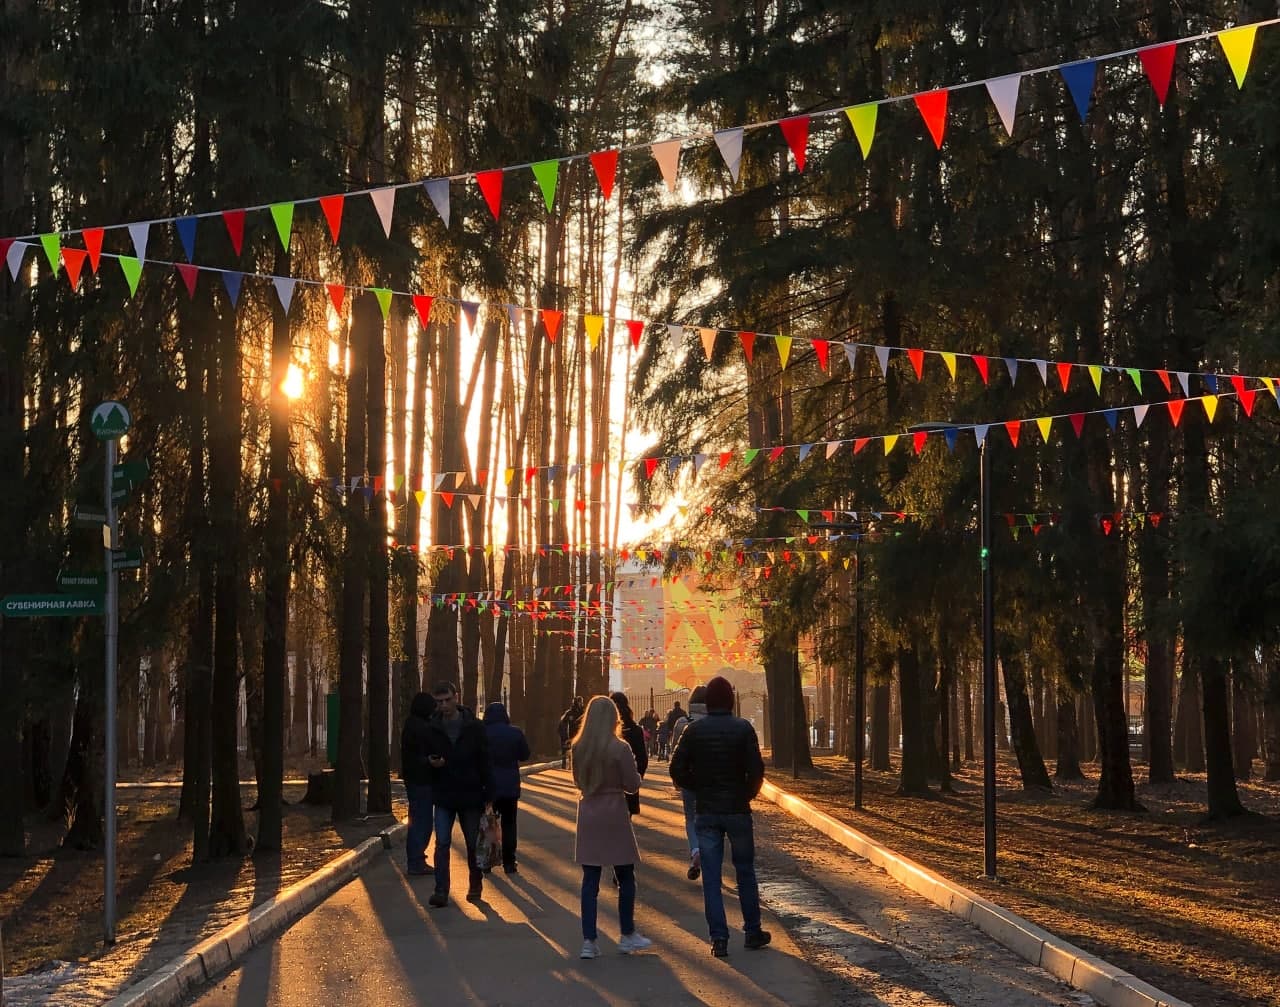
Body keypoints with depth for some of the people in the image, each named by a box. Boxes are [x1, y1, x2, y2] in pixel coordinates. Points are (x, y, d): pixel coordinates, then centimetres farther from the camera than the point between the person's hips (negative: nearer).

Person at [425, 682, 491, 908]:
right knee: (442, 843, -9)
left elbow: (484, 762, 0)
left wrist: (488, 794, -4)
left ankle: (475, 885, 30)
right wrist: (430, 762, -13)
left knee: (473, 844, 11)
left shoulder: (474, 727, -2)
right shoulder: (432, 728, 1)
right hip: (443, 796, 0)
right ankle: (441, 891, -10)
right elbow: (422, 756, 12)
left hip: (470, 795, 0)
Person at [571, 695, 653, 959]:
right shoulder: (620, 748, -13)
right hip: (614, 815, -4)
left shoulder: (578, 748, -1)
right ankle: (627, 936, 18)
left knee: (590, 880, 6)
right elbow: (633, 786, -8)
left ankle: (589, 941, 3)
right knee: (625, 878, 11)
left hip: (588, 815, 4)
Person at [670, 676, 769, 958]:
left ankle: (718, 937, -1)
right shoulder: (743, 729, -8)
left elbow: (678, 770, -5)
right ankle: (753, 932, 20)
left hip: (706, 811, 1)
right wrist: (748, 793, 7)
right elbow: (756, 770, -12)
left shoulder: (694, 730, -3)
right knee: (745, 872, 13)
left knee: (711, 877, 3)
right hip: (737, 810, -1)